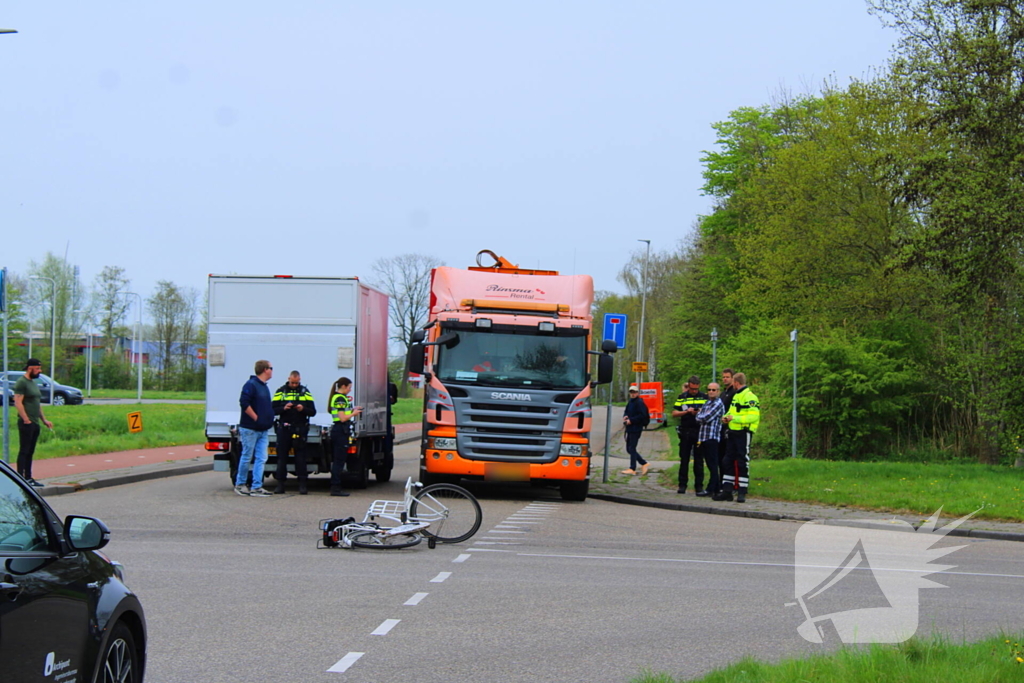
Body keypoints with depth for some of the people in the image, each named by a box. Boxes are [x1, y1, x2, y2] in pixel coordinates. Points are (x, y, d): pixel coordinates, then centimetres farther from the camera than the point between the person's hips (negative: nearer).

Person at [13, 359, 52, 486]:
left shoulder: (34, 383, 19)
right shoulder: (21, 382, -10)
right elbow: (18, 403, -17)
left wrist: (44, 419, 20)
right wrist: (26, 420, -20)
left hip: (35, 423, 9)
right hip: (26, 423, -9)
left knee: (30, 452, 12)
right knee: (24, 451, -8)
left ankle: (28, 478, 16)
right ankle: (20, 478, -8)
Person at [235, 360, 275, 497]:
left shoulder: (264, 387, 16)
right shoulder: (251, 385, -12)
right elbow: (244, 403, -22)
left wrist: (268, 420, 10)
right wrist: (256, 418, -18)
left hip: (262, 429, 8)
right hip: (250, 429, -8)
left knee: (261, 459, 2)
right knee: (247, 457, 0)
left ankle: (256, 487, 3)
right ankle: (240, 484, 12)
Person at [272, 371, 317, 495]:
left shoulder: (305, 392, 9)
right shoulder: (280, 391, 8)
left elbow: (313, 411, 6)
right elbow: (273, 410, 3)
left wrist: (303, 409, -13)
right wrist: (283, 408, -15)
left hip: (300, 429, 0)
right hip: (284, 428, 0)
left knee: (301, 457, -1)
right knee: (282, 456, 1)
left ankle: (302, 484, 1)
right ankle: (280, 484, 6)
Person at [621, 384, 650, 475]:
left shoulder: (639, 403, -12)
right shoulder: (630, 402, 16)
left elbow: (642, 415, -20)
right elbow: (626, 412, 24)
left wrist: (631, 420, -19)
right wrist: (625, 416, 0)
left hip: (636, 429, -10)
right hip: (630, 429, 10)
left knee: (632, 449, -7)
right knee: (629, 449, 12)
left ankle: (632, 469, -2)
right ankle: (644, 463, 20)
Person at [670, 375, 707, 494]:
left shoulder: (704, 397, 6)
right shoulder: (681, 397, 6)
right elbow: (674, 413, 1)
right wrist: (686, 412, -14)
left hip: (700, 431, 0)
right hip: (685, 432, 0)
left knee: (699, 460, 2)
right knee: (684, 459, 3)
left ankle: (699, 485, 7)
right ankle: (682, 485, 7)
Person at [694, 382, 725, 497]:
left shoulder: (718, 403, -7)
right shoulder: (706, 403, 20)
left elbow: (707, 418, -15)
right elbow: (698, 418, 12)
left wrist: (700, 417, 3)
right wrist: (703, 418, -7)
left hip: (712, 437, -8)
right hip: (703, 438, 8)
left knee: (712, 465, -5)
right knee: (710, 464, 11)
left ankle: (711, 489, -5)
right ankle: (717, 487, 17)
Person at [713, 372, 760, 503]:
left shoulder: (749, 397, -12)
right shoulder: (736, 395, 19)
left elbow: (753, 416, -21)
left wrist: (734, 418, -21)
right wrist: (726, 417, 9)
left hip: (744, 433, -9)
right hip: (733, 433, 9)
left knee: (743, 463, -4)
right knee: (728, 462, 8)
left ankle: (742, 493, 1)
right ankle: (726, 491, 12)